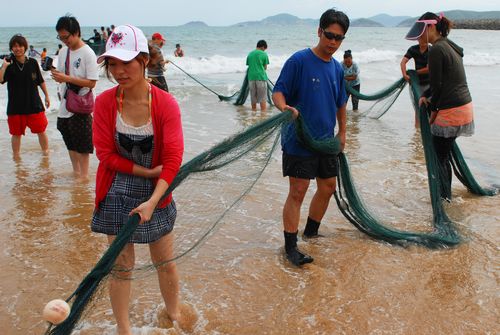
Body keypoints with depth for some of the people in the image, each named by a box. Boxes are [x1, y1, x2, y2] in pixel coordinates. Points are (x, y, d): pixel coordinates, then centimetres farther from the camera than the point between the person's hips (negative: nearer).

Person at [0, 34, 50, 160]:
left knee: (41, 130, 5)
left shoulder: (32, 63, 0)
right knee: (16, 134, 10)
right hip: (15, 106, 0)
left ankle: (46, 153, 23)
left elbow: (41, 81, 10)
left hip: (34, 104, 0)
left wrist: (46, 95, 11)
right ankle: (16, 157, 25)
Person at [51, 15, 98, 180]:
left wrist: (67, 78, -23)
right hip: (65, 104, 8)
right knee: (70, 141, 18)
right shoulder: (63, 51, 7)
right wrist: (56, 74, -7)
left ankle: (84, 175, 15)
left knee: (82, 144, 2)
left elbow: (91, 82, -19)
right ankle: (75, 172, 33)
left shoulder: (87, 53, -15)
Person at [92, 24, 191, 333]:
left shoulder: (166, 104, -15)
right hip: (117, 195, 0)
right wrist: (148, 171, -18)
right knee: (122, 266, 7)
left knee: (166, 262, 12)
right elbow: (106, 155, -11)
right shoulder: (105, 102, -11)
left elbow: (173, 159, -20)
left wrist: (152, 201, -29)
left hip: (156, 194, 0)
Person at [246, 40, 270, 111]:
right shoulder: (264, 54, -3)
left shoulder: (250, 54, 9)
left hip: (251, 77, 4)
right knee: (262, 98, 1)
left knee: (253, 97, 11)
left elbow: (248, 65, 9)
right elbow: (265, 67, 2)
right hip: (261, 77, -4)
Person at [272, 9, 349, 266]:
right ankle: (290, 247, 5)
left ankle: (311, 232, 36)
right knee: (297, 192, -6)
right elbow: (278, 92, -15)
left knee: (328, 187, 16)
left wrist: (342, 133, 23)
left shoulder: (337, 68, 8)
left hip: (326, 140, 8)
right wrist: (285, 108, -35)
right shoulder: (299, 61, -12)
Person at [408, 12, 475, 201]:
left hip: (451, 111, -9)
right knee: (446, 154, 19)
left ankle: (444, 196, 14)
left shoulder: (436, 50, -16)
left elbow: (437, 84, -15)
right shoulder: (450, 46, 14)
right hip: (465, 106, 9)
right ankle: (446, 194, 29)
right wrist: (425, 95, 11)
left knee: (439, 157, 4)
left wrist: (433, 109, -1)